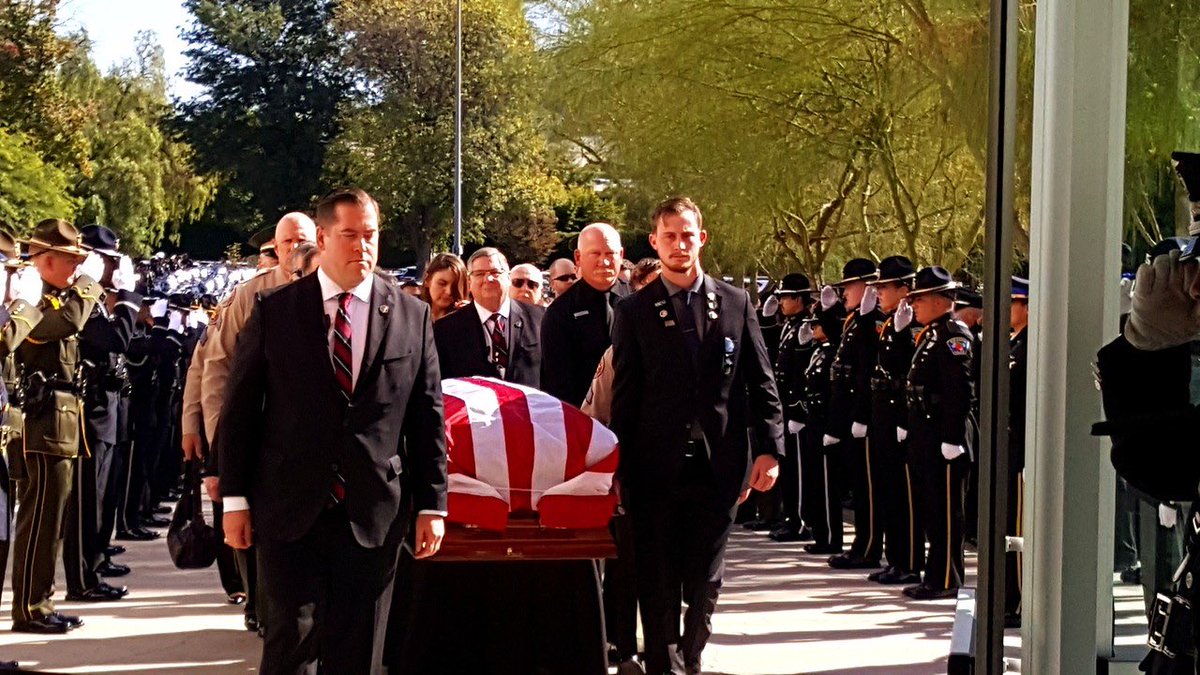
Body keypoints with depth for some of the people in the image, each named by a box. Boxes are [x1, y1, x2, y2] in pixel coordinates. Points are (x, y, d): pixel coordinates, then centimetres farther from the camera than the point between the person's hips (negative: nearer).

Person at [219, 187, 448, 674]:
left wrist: (431, 505, 3)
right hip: (289, 508, -1)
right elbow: (239, 410, 3)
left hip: (373, 514, 1)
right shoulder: (274, 311, 2)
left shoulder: (412, 317, 5)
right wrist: (235, 499, 0)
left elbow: (428, 418, 6)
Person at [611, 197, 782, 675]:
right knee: (659, 582, 3)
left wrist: (769, 448, 0)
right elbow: (624, 397, 2)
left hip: (718, 466, 2)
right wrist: (625, 469, -1)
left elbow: (761, 383, 8)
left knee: (705, 580, 11)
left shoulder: (735, 303, 7)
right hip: (657, 468, -1)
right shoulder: (635, 312, 2)